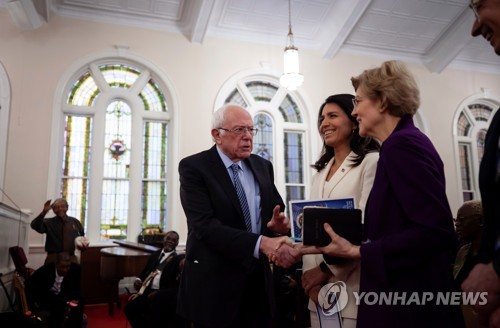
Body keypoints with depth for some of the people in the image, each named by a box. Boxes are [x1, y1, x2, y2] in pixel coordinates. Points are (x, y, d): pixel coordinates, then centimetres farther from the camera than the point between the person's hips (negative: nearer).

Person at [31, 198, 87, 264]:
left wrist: (84, 244, -2)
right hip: (54, 259, -2)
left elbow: (82, 237, 20)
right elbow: (35, 226, -15)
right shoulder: (49, 222, 3)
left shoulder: (75, 222, 10)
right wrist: (44, 212, -26)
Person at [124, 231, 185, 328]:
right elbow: (145, 272, 21)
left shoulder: (178, 259, -4)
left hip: (163, 295, -6)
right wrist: (138, 280, -2)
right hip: (148, 291, 6)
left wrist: (159, 293, -18)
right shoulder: (155, 255, 17)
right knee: (129, 308, -13)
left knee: (153, 314, -28)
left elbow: (177, 285, -10)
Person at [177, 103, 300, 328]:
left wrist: (279, 224, -15)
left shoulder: (263, 166, 7)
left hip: (257, 279, 5)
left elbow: (277, 211, 10)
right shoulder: (193, 167, -10)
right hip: (214, 283, -4)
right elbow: (205, 225, -21)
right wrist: (262, 243, -32)